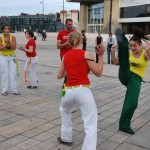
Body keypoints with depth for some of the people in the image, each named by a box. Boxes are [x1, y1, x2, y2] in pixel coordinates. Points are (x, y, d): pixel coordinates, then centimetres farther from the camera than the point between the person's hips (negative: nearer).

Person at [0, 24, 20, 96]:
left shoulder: (13, 37, -1)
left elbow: (14, 48, -11)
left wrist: (10, 44, -31)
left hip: (12, 57, 2)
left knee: (13, 73, 0)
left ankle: (14, 90, 7)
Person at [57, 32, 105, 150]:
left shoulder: (65, 56, 11)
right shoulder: (86, 54, -3)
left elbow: (59, 76, 19)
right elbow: (98, 73, -1)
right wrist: (101, 55, 4)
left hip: (69, 91, 5)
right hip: (83, 91, -5)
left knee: (64, 111, 35)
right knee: (91, 125, -1)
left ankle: (66, 138, 43)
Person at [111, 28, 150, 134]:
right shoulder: (130, 53, 9)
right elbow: (116, 62, 12)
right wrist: (113, 53, -5)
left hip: (136, 79, -1)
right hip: (125, 76, 2)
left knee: (132, 103, -9)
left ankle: (124, 125, 11)